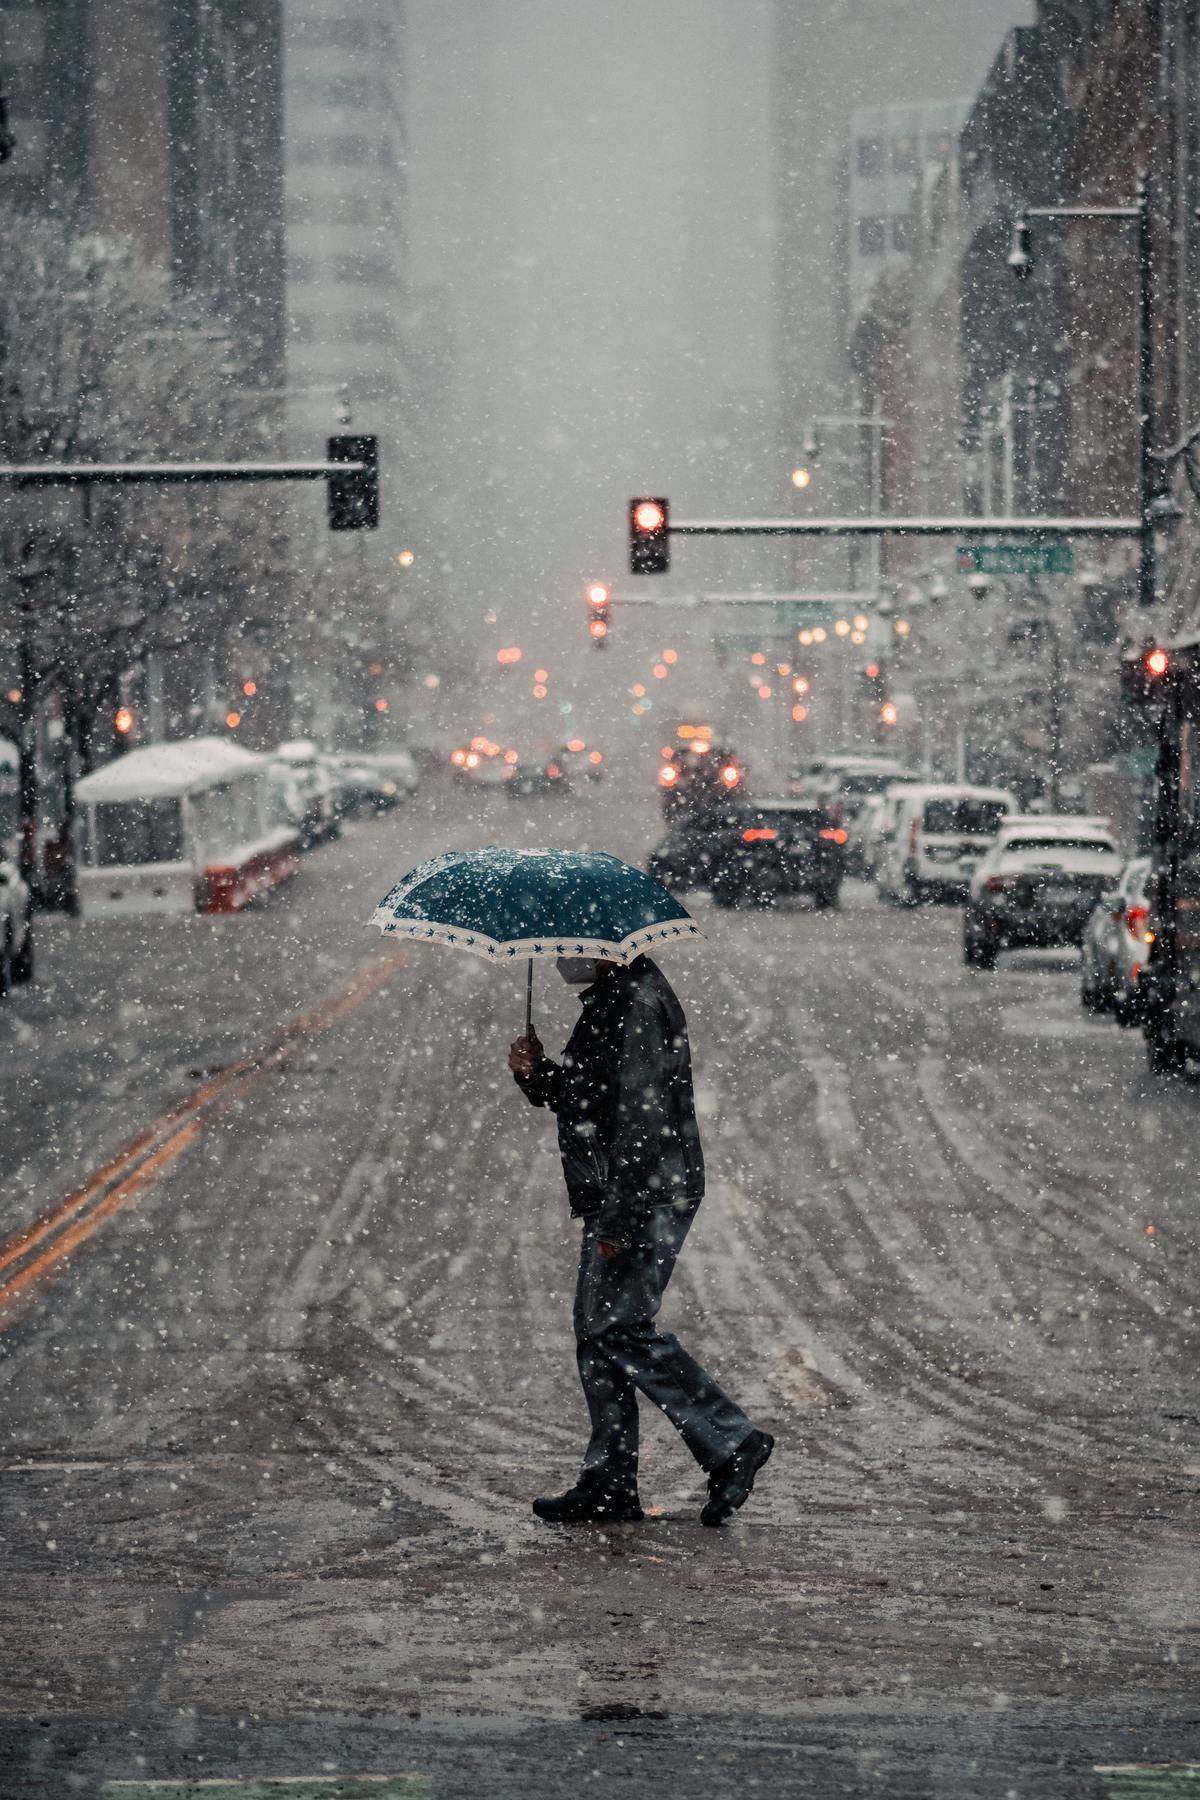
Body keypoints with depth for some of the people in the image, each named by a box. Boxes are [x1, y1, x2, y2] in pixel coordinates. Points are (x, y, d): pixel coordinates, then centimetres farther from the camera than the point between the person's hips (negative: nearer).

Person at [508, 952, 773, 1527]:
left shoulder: (638, 1001, -17)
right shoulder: (609, 999, 18)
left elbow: (642, 1114, -23)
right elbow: (574, 1097, 27)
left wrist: (618, 1219, -24)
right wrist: (535, 1072, 5)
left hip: (648, 1199, -11)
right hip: (617, 1203, 11)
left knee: (618, 1327, -14)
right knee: (597, 1332, 10)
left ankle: (731, 1443, -10)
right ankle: (609, 1484, 13)